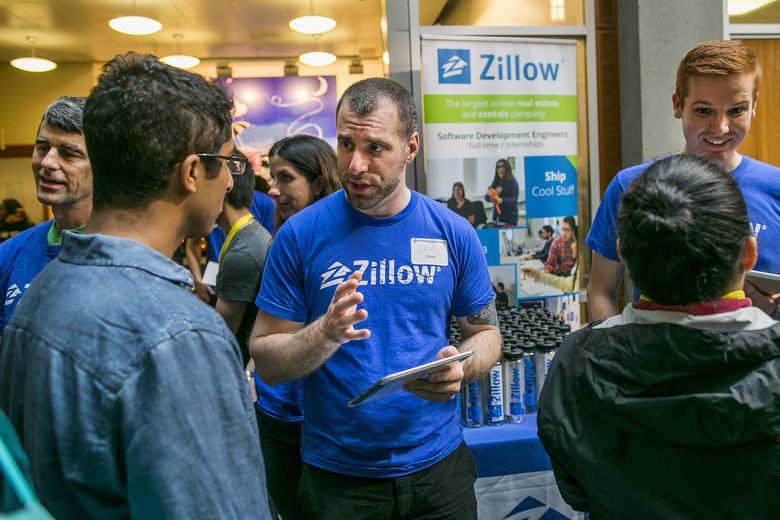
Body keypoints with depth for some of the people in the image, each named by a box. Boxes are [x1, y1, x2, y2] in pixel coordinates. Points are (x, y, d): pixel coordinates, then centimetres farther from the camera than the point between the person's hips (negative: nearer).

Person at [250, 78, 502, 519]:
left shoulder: (453, 233, -5)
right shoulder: (302, 234, -9)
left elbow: (486, 334, 4)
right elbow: (266, 359, -7)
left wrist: (459, 367, -17)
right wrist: (326, 333, -26)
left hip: (437, 465, 2)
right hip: (336, 475, -1)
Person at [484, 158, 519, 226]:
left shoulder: (512, 182, -4)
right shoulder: (495, 182, 12)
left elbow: (514, 200, -13)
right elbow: (487, 197, 8)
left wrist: (501, 200, -30)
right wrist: (490, 196, -16)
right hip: (497, 217, 5)